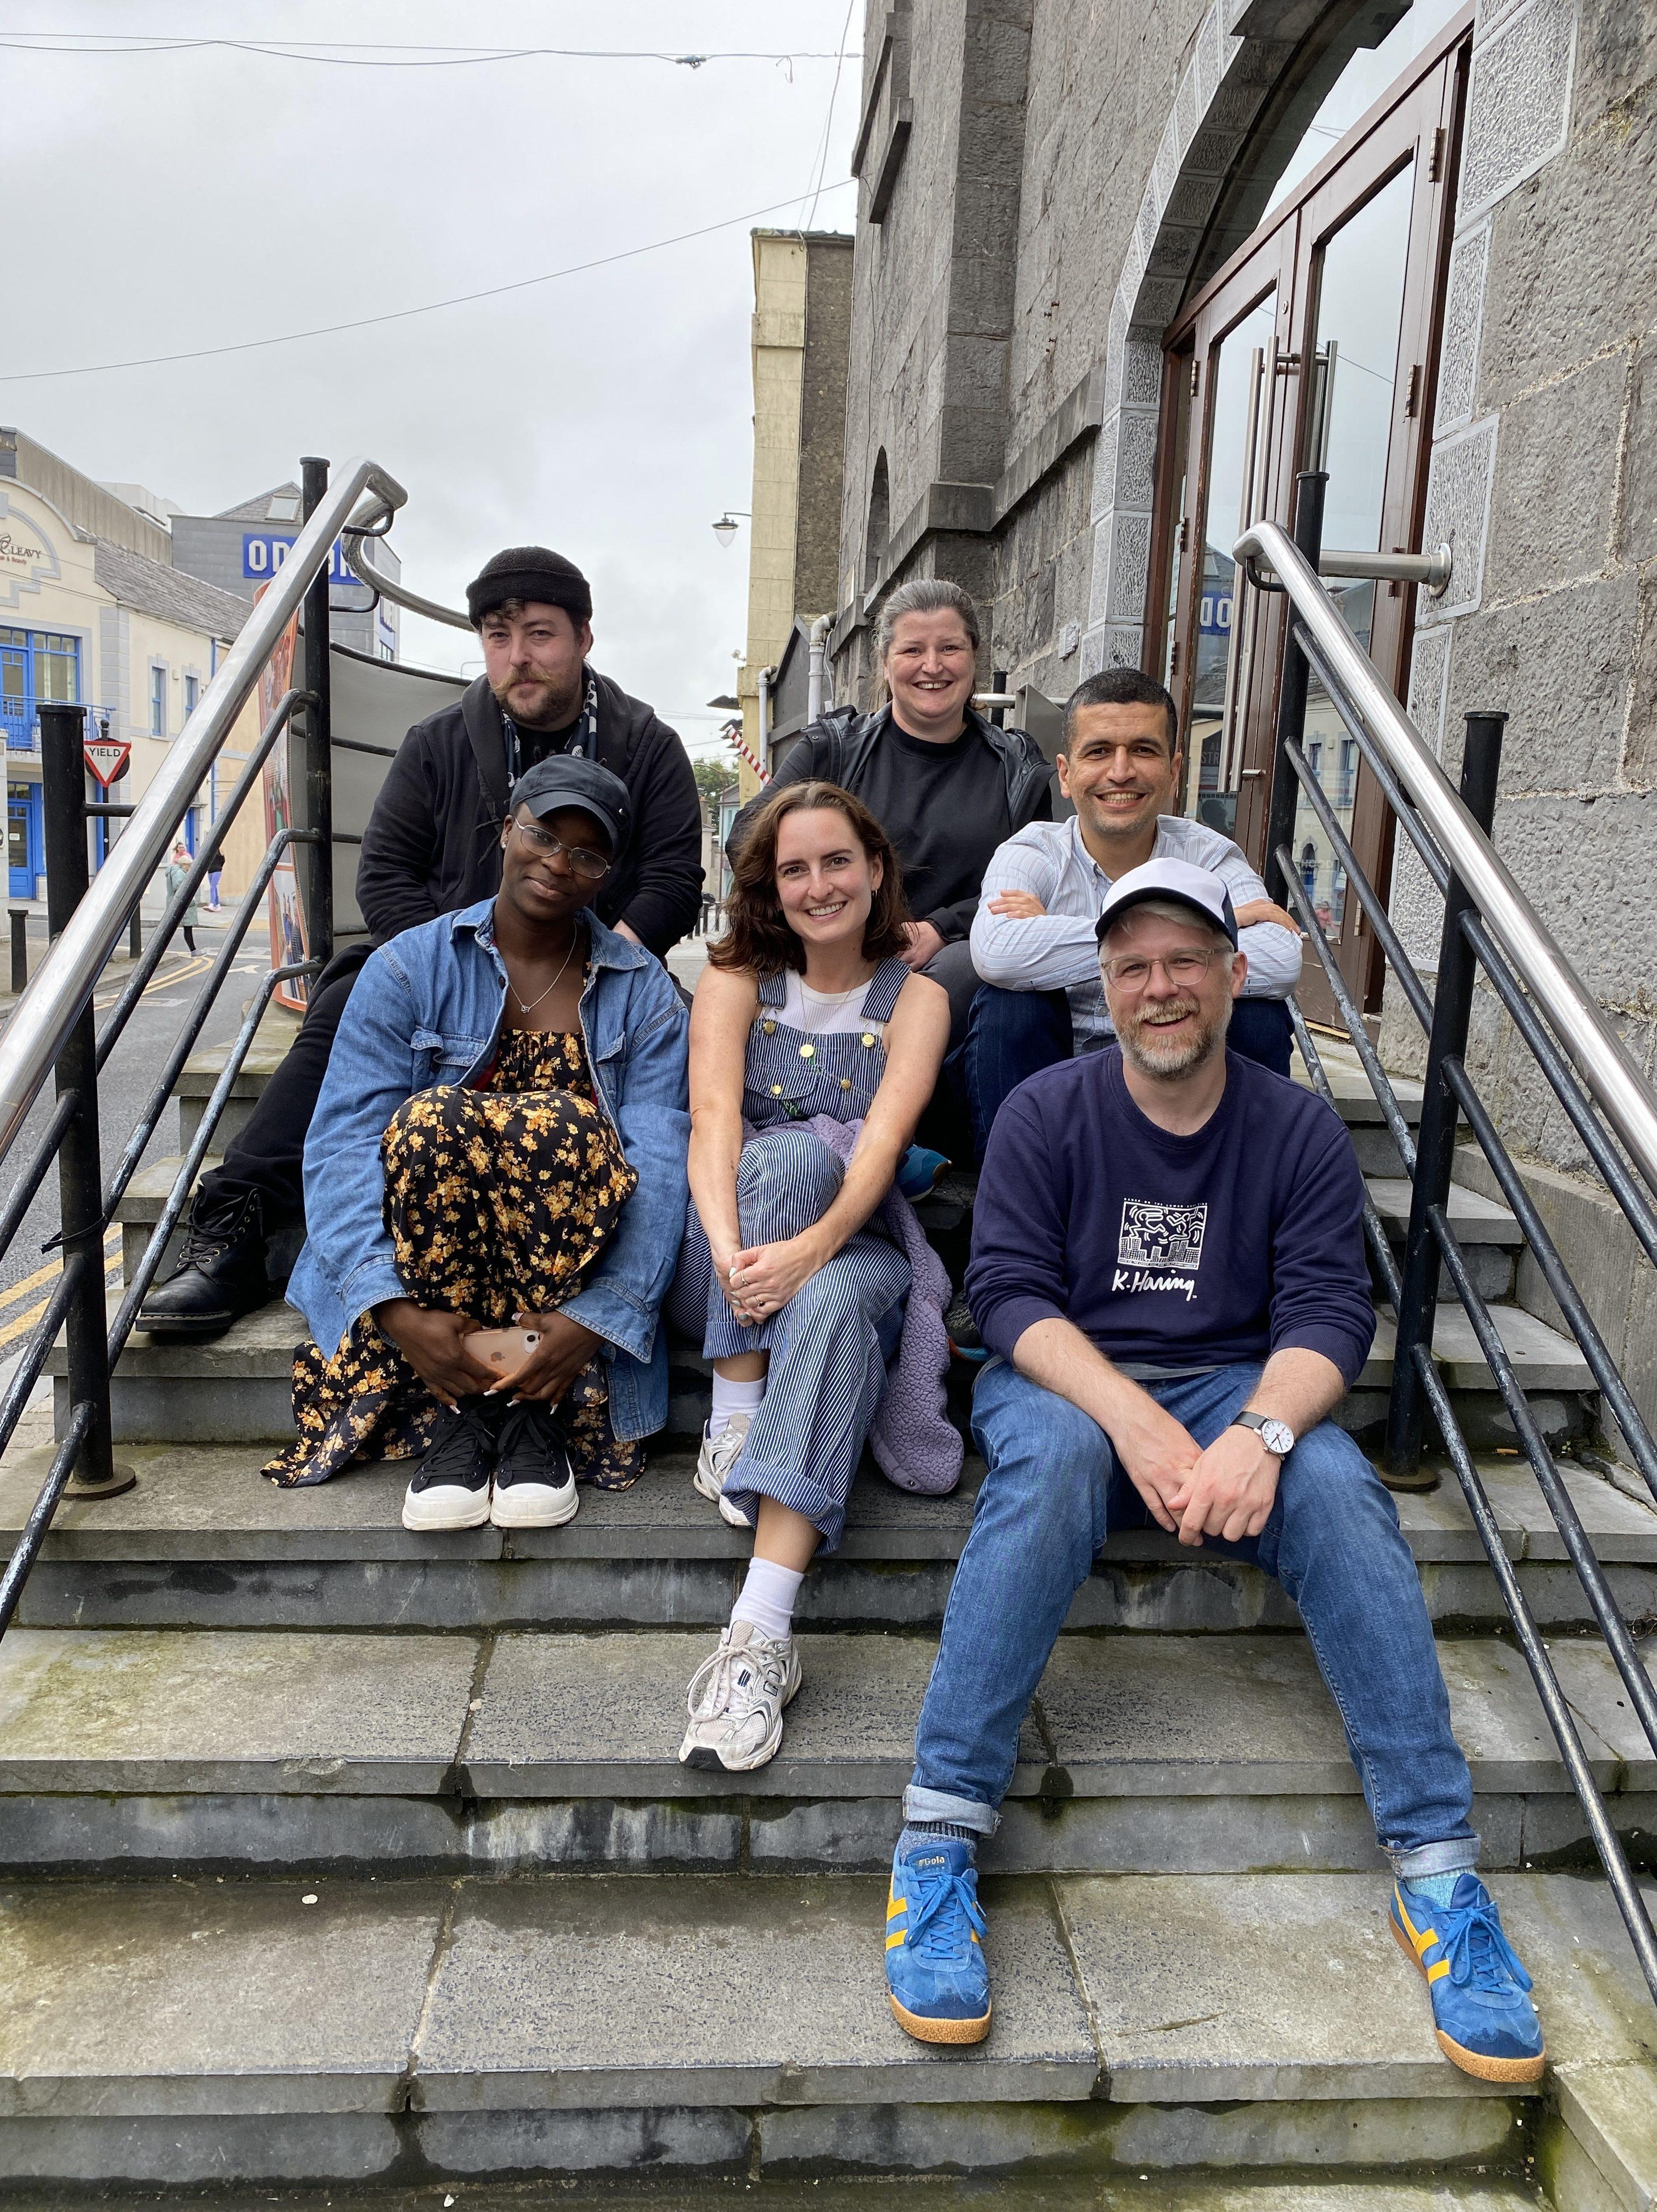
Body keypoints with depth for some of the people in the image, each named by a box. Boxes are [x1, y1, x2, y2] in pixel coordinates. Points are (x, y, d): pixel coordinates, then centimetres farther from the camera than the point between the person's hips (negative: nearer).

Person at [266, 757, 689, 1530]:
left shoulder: (643, 992, 3)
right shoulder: (408, 967, 2)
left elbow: (659, 1164, -10)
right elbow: (343, 1139, -10)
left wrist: (598, 1317, -26)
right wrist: (396, 1307, -26)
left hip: (563, 1265, 0)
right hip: (425, 1251, 1)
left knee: (562, 1124, -30)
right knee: (432, 1118, -30)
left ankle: (531, 1408, -19)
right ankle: (454, 1413, -21)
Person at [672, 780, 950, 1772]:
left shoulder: (916, 998, 7)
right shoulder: (736, 983, 9)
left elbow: (885, 1140, -11)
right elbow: (713, 1121, -10)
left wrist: (809, 1247, -32)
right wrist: (729, 1246, -31)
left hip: (853, 1246, -1)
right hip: (732, 1255, 1)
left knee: (831, 1302, -37)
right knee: (791, 1150, -31)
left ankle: (762, 1637, -44)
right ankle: (733, 1422, -29)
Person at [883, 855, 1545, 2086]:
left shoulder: (1300, 1129, 4)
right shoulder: (1047, 1112, 1)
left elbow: (1330, 1311, -4)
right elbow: (1010, 1290, -8)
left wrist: (1260, 1432, -25)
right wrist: (1132, 1420, -25)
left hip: (1241, 1387, 2)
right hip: (1068, 1383, -1)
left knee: (1340, 1490, -29)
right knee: (1050, 1463, -35)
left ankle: (1437, 1868, -21)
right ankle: (939, 1838, -31)